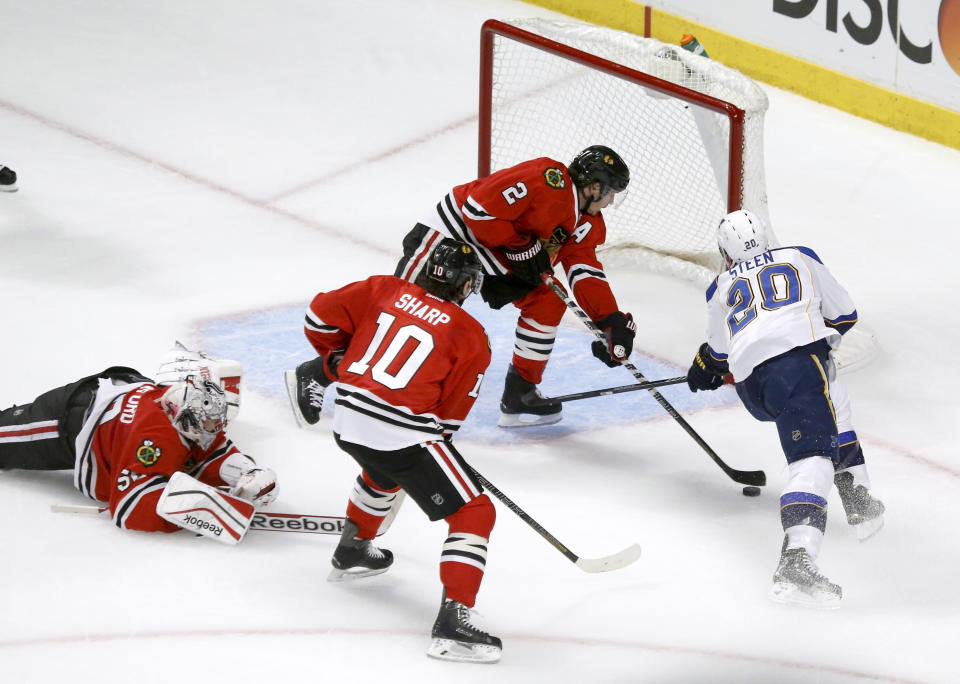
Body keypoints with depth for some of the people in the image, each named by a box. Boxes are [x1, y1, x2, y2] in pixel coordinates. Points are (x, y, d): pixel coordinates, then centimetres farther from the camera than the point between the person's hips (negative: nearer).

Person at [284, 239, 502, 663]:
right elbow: (450, 416, 1)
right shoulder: (471, 337, -1)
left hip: (348, 421, 6)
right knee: (474, 513, 0)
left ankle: (352, 551, 56)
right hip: (403, 433, -6)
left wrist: (338, 359, 29)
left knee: (384, 472, 40)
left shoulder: (384, 290, 9)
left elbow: (321, 315, 12)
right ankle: (453, 619, -13)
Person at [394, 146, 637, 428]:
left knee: (547, 301, 0)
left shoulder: (586, 224, 4)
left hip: (498, 261, 9)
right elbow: (478, 208, -28)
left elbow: (585, 272, -2)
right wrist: (520, 247, -22)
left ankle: (519, 394, 8)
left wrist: (614, 322, -14)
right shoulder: (548, 180, -25)